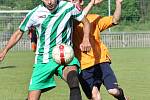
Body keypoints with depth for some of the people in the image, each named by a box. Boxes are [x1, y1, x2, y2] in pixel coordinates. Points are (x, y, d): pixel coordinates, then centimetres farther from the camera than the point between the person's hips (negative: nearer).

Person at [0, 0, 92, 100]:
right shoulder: (34, 14, -5)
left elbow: (86, 22, 8)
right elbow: (19, 33, 11)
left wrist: (86, 39, -10)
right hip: (43, 60, 1)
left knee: (72, 74, -37)